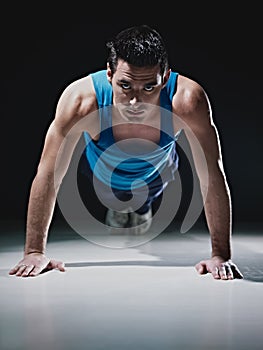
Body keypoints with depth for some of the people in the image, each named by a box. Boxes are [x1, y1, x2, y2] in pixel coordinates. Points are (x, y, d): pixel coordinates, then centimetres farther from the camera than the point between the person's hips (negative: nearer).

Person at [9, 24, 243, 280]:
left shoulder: (187, 100, -44)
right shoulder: (82, 99, -44)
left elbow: (212, 178, -36)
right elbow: (48, 174, -35)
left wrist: (220, 255, -37)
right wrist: (34, 251, -35)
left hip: (155, 176, 1)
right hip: (98, 174, -1)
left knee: (136, 225, 31)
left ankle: (140, 210, 64)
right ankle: (117, 208, 58)